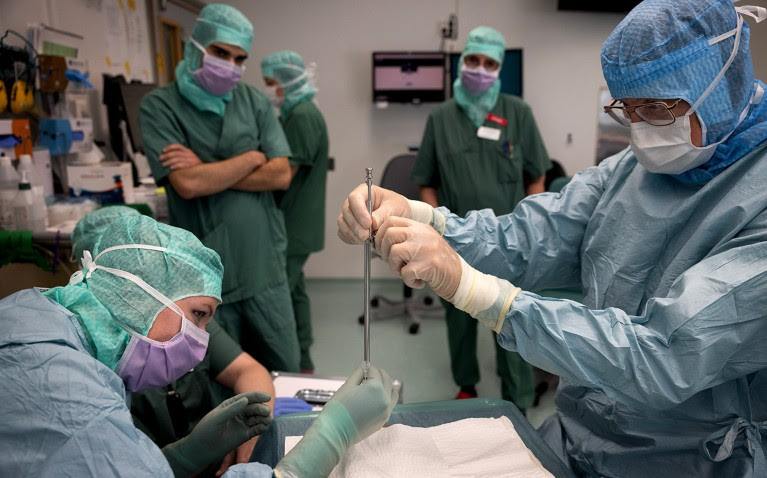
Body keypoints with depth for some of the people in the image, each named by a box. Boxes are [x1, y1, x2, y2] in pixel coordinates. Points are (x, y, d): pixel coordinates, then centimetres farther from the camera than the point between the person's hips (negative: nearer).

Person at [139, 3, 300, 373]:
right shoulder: (159, 106, -5)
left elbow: (280, 175, -3)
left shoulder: (254, 101, 6)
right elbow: (187, 184, -17)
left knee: (285, 374, 15)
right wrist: (253, 158, -6)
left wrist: (208, 170, -11)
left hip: (265, 268, 3)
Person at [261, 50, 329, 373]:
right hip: (293, 224, 10)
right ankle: (301, 361, 28)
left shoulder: (303, 116, -16)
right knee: (293, 292, 16)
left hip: (293, 226, -10)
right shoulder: (294, 114, 15)